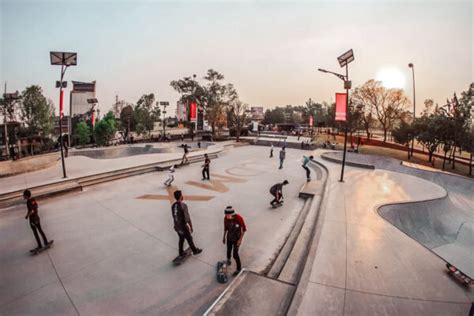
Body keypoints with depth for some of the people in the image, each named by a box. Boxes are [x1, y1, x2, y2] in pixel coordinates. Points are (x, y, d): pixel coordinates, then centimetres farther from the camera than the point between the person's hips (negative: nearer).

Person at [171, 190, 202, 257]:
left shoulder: (173, 206, -6)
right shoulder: (183, 206, -27)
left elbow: (174, 217, 5)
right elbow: (187, 218, -20)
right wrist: (190, 227, -9)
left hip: (177, 227, 6)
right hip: (184, 227, -6)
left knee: (181, 239, 24)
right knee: (189, 239, 15)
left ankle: (181, 253, 38)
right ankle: (195, 251, 34)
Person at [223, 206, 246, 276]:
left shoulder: (239, 218, -30)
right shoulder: (226, 218, -18)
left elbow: (244, 229, -17)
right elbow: (225, 228, 1)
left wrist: (240, 239, -17)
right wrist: (224, 237, 9)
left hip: (237, 238, -4)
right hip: (229, 237, 4)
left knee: (235, 254, -3)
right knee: (228, 251, 19)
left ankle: (239, 268, 20)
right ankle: (228, 260, 51)